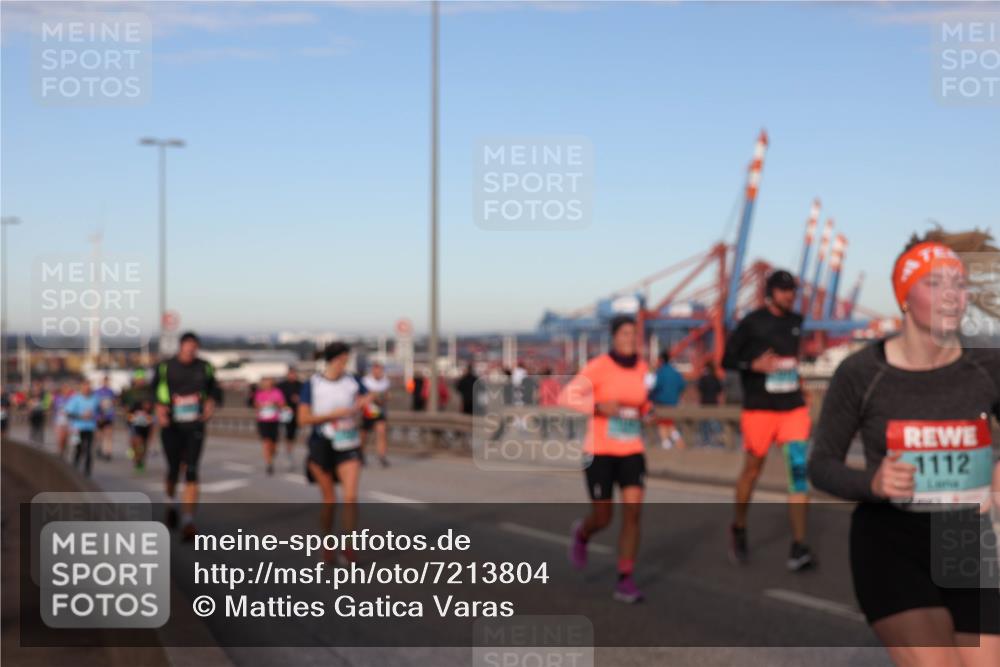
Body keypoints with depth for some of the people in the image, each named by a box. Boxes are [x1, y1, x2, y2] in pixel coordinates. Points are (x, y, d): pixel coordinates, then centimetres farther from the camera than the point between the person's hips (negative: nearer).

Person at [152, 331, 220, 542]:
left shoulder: (204, 367, 3)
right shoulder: (165, 367, -2)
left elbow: (213, 388, 18)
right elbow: (155, 391, 9)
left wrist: (210, 403, 0)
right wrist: (159, 408, -8)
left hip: (195, 427, 0)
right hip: (171, 427, 0)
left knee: (191, 472, -10)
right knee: (173, 470, 4)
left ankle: (188, 522, -12)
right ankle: (171, 503, 38)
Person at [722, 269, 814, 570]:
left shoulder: (796, 321, 9)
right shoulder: (752, 323, -5)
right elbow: (726, 358, -5)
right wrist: (754, 365, -20)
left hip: (794, 407, 4)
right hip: (759, 408, -3)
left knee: (800, 468, -9)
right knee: (752, 469, 7)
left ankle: (798, 547, -9)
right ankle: (738, 529, 32)